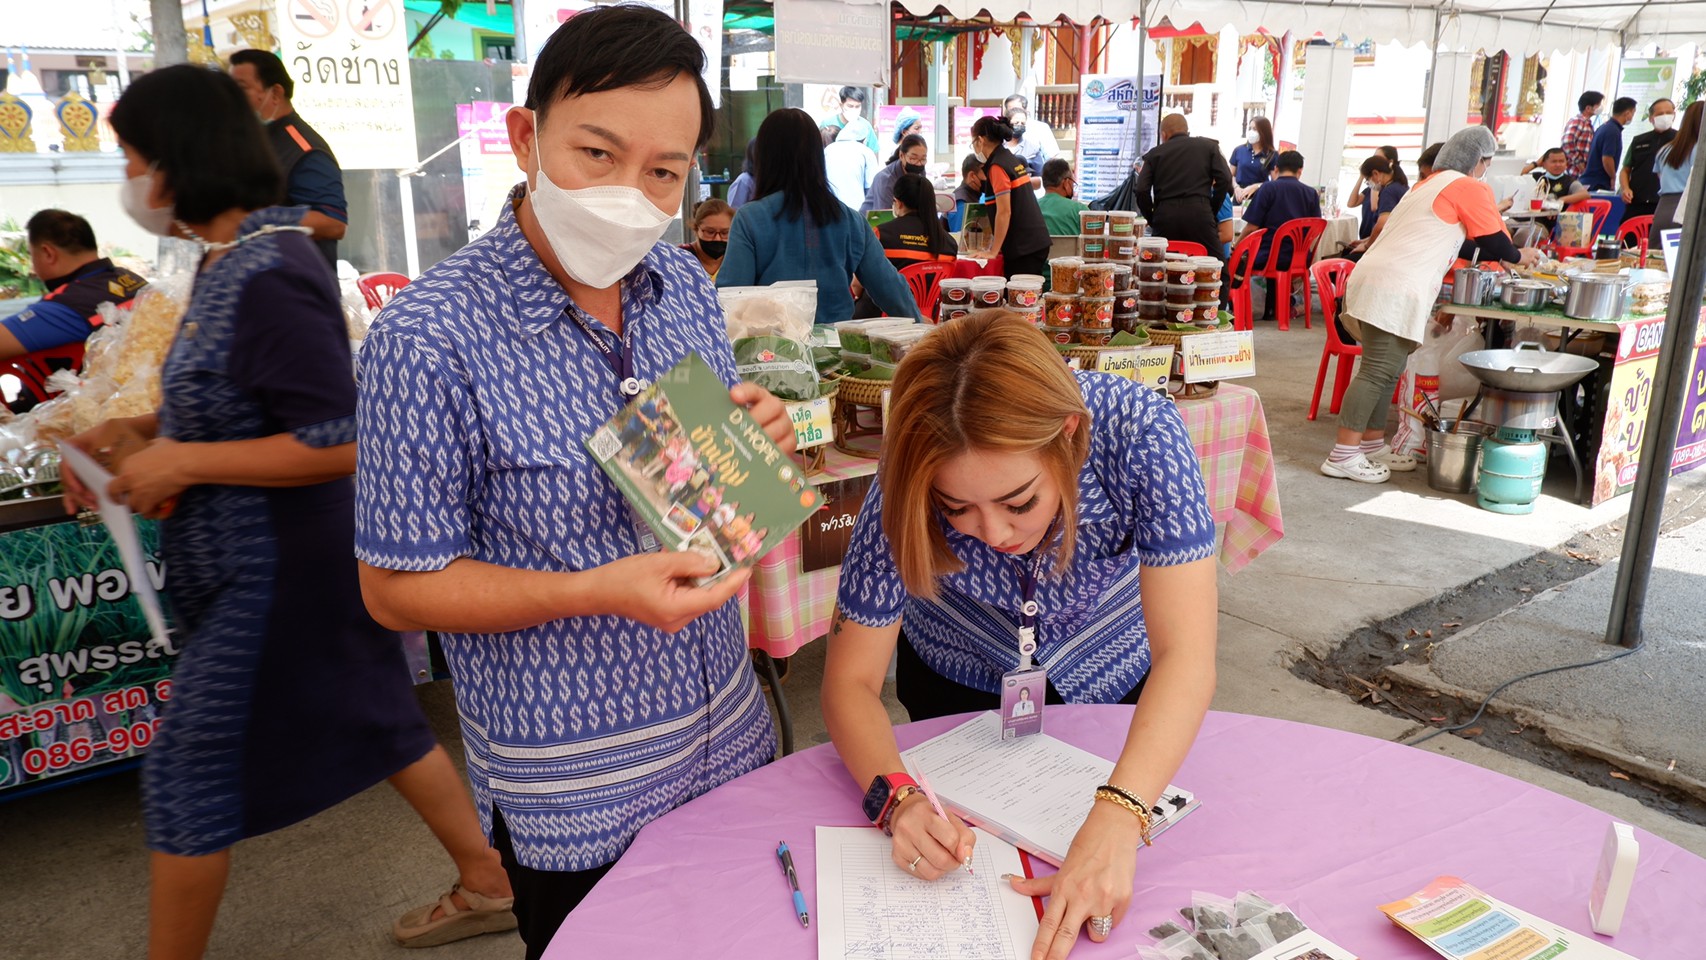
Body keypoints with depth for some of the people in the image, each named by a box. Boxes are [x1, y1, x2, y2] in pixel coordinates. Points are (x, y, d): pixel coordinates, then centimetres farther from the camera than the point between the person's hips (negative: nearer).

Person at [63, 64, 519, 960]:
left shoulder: (267, 278, -23)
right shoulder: (233, 257, 8)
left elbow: (339, 443, -26)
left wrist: (183, 463, -21)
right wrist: (138, 430, 6)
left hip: (273, 575, -10)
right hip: (264, 559, 10)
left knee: (187, 775, 5)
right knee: (376, 724, 18)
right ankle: (487, 884, 34)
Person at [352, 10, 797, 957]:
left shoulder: (685, 284, -3)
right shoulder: (427, 341, -22)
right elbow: (395, 587, -16)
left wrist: (756, 443, -12)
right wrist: (599, 592, -28)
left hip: (730, 733, 6)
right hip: (571, 790, -6)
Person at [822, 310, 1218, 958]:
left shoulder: (1140, 433, -38)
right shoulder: (911, 484, -35)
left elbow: (1185, 657, -41)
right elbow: (850, 680, -27)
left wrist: (1114, 824, -55)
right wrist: (897, 799, -46)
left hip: (1112, 681, 0)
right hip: (958, 687, 0)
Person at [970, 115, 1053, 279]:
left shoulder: (997, 166, -12)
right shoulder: (1014, 160, 15)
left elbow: (1004, 212, -18)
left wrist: (993, 251, -14)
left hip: (1023, 248, -9)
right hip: (1038, 241, 9)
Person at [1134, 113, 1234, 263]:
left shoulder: (1155, 154, 14)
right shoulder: (1208, 146, 16)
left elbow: (1142, 191, 2)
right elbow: (1224, 180, 3)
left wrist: (1152, 220, 11)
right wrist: (1212, 211, 11)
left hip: (1165, 216, 1)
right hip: (1199, 213, -1)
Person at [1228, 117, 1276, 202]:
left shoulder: (1272, 155, 1)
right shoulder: (1239, 150, 7)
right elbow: (1231, 175, 12)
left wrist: (1255, 187, -18)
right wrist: (1236, 188, -9)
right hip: (1240, 198, 2)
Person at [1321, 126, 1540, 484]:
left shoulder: (1428, 184, 26)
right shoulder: (1470, 189, 0)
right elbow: (1495, 243, 6)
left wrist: (1501, 253, 37)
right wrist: (1519, 256, 26)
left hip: (1372, 280, 9)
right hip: (1395, 290, -9)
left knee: (1385, 370, 14)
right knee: (1377, 372, -10)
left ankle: (1373, 445, 20)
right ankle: (1342, 456, -12)